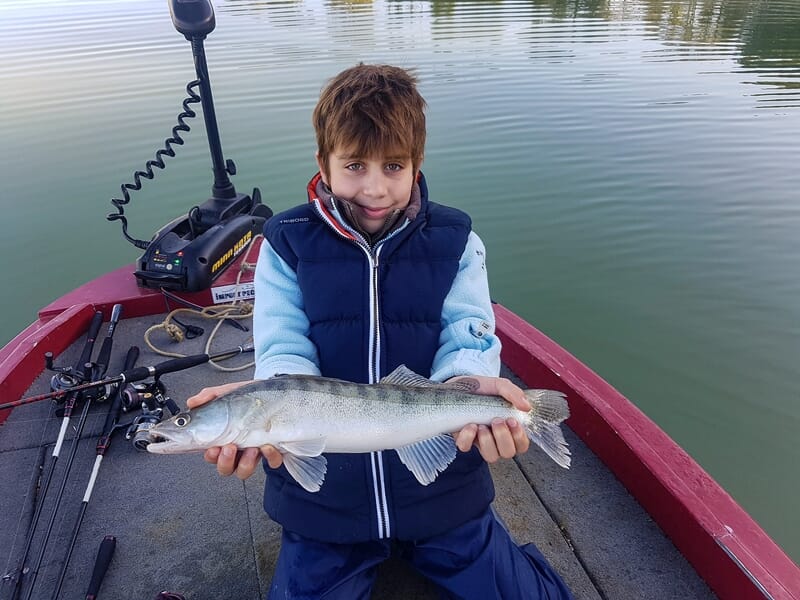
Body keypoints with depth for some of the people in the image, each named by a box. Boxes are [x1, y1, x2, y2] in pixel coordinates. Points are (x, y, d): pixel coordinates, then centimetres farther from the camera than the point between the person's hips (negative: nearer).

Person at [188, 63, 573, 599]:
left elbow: (468, 344, -12)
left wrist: (468, 387, -37)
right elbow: (283, 351, -13)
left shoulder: (455, 242, -4)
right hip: (323, 494, 0)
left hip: (441, 486, 1)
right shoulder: (287, 244, -6)